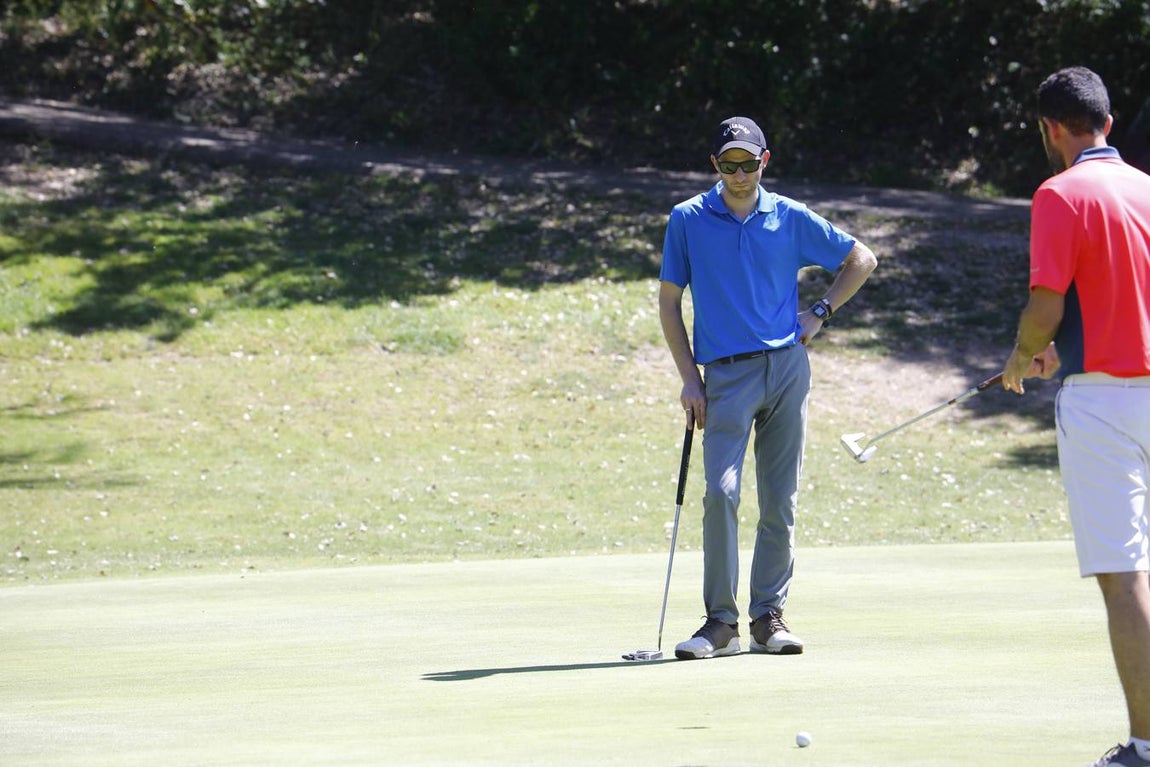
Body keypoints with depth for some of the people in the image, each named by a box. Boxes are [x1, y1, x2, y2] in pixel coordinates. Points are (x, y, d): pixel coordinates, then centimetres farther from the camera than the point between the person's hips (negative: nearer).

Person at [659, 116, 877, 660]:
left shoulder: (790, 218, 6)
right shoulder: (687, 220, 4)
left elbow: (861, 260, 17)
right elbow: (669, 303, 7)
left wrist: (820, 313, 8)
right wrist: (689, 378, 0)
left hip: (786, 367, 2)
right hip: (725, 374, -2)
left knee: (780, 502, 2)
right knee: (721, 493, -15)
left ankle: (769, 616, 10)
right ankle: (720, 621, -10)